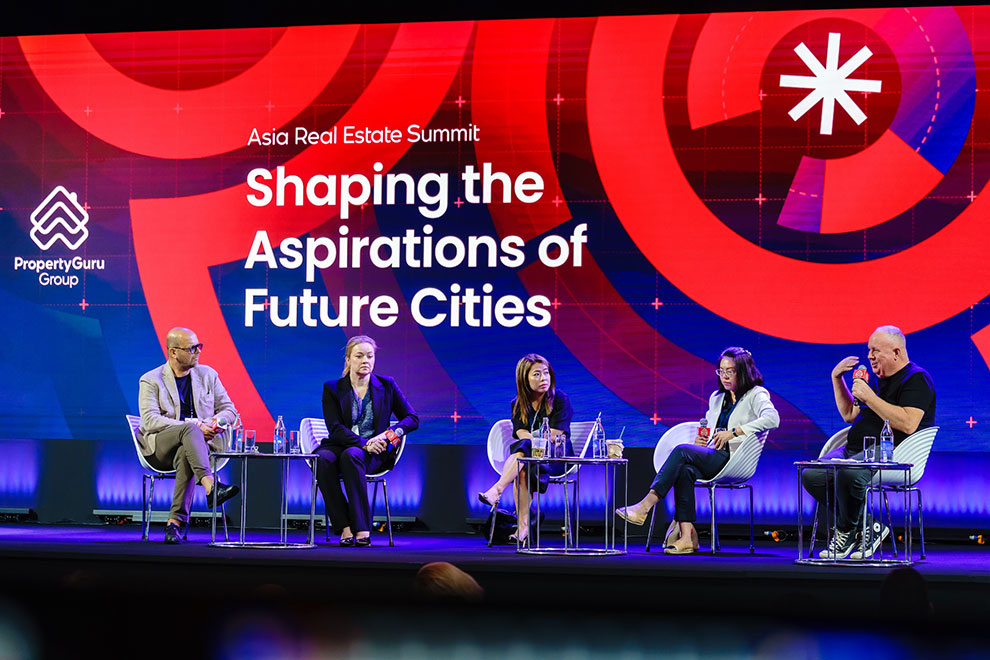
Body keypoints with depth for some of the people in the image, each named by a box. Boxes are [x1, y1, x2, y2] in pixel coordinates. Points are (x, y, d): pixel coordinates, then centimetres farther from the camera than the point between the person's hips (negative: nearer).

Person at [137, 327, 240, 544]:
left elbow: (229, 409, 16)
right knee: (190, 430, -37)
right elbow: (150, 420, -10)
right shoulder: (151, 380, 4)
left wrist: (215, 422, -9)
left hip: (195, 443, 2)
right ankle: (211, 487, -55)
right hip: (159, 448, -2)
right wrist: (192, 427, -21)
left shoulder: (207, 375, 15)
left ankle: (175, 523, -42)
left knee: (185, 455, -37)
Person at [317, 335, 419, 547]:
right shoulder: (332, 389, 7)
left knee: (351, 455, -37)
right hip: (342, 446, 1)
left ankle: (362, 528, -39)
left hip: (375, 453, -1)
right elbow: (335, 428, -5)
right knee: (323, 459, -35)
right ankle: (344, 527, -35)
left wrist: (391, 433, -12)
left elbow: (412, 419, 8)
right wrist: (364, 443, -21)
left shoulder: (386, 385, 10)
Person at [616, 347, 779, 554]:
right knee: (685, 470, -31)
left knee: (682, 451, -27)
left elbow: (772, 419, -17)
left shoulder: (756, 395, 2)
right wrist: (700, 441, 6)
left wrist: (733, 432, -21)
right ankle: (686, 536, -37)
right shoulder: (716, 397, 24)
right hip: (710, 457, 6)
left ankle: (644, 506, -31)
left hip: (734, 460, -6)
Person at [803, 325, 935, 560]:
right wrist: (836, 378, 20)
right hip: (856, 450, 9)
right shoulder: (878, 378, 23)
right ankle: (866, 527, -7)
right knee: (811, 475, -13)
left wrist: (869, 397, -17)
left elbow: (908, 424, -21)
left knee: (848, 473, -38)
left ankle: (845, 531, -11)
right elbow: (849, 415, 30)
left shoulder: (916, 379, -5)